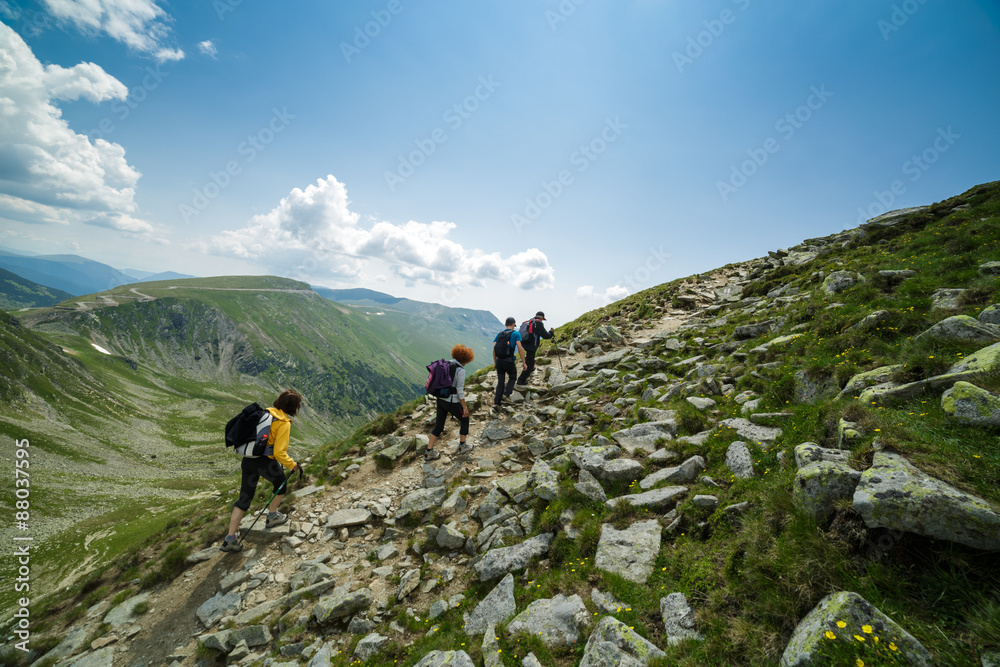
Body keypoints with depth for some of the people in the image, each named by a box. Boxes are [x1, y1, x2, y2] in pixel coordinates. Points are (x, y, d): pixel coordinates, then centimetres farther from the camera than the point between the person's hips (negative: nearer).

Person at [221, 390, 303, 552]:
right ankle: (272, 517, 37)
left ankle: (230, 539, 19)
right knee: (281, 484, 23)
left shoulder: (266, 412, 6)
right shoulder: (284, 423, -17)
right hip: (265, 462, -7)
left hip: (247, 460, 7)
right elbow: (279, 453, -20)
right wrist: (292, 465, -5)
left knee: (244, 499, 15)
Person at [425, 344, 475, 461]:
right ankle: (462, 447, 27)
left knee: (438, 426, 17)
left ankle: (429, 452, 19)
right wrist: (465, 407, -10)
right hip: (452, 402, -7)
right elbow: (460, 391, -18)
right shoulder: (460, 370, -17)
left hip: (440, 399, 7)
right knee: (465, 420, 18)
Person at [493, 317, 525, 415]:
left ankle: (497, 404, 7)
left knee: (500, 382, 11)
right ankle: (506, 395, 0)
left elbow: (494, 349, 11)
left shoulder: (499, 334, 13)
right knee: (512, 377, 20)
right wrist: (523, 362, -6)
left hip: (499, 361, 4)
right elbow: (520, 348, -10)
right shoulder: (516, 333, -1)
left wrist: (495, 362, 20)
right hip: (509, 361, -4)